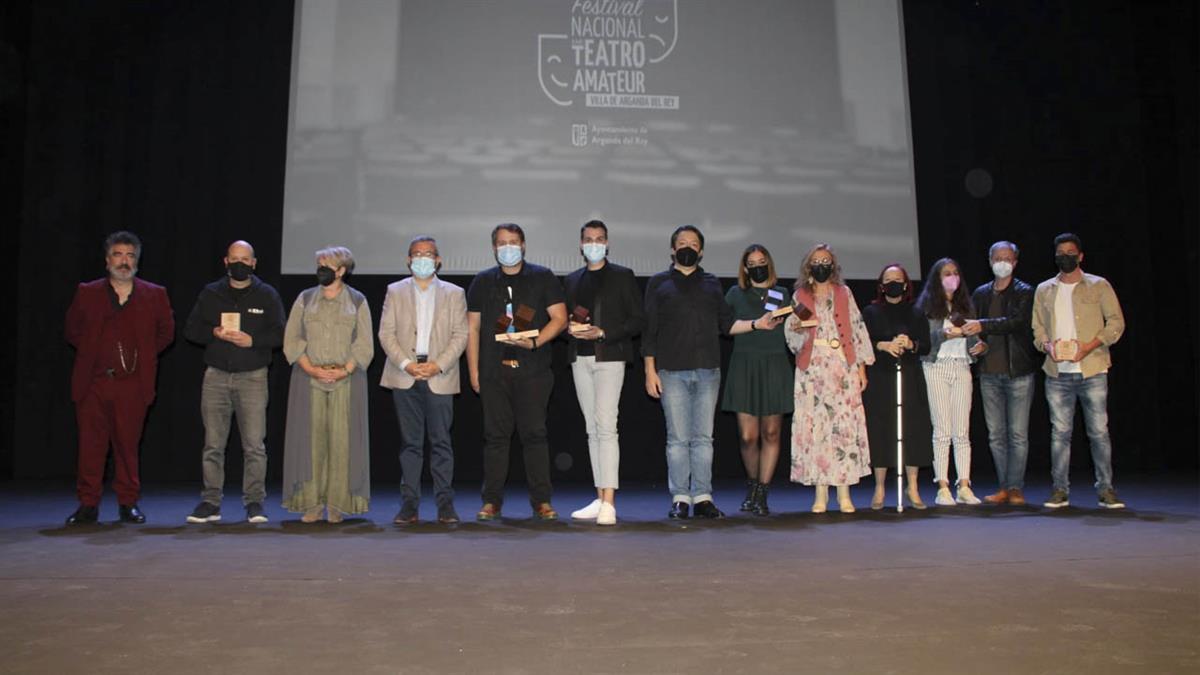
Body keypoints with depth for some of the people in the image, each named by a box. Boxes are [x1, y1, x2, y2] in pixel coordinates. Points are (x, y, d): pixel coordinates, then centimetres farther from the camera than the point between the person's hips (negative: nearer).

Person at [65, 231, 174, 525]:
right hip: (93, 382, 1)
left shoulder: (155, 295, 5)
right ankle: (88, 504, 11)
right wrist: (90, 352, 9)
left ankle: (128, 503, 15)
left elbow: (166, 332, 14)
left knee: (128, 444, 4)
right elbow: (72, 330, 17)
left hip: (133, 383, -1)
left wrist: (145, 356, 8)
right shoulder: (86, 293, 7)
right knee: (91, 445, 2)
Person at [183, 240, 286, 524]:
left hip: (253, 376, -2)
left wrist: (252, 340, -14)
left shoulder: (267, 295, 7)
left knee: (254, 444, -5)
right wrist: (214, 333, -9)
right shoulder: (211, 293, 13)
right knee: (212, 444, 4)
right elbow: (190, 329, 10)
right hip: (216, 376, 2)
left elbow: (279, 333, 2)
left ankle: (254, 502, 2)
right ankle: (210, 502, 12)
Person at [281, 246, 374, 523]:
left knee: (341, 440, -4)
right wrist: (312, 369, -9)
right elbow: (291, 339, 5)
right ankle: (312, 504, 4)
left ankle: (337, 505, 2)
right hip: (308, 379, 1)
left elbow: (364, 345, 3)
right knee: (311, 439, -1)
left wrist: (344, 370, -11)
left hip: (346, 381, -1)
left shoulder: (357, 301, 7)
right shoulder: (305, 299, 12)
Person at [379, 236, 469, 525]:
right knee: (410, 442, 3)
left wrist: (438, 365, -10)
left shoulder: (454, 293, 11)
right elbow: (386, 333, 5)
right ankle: (409, 503, 8)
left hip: (440, 376, -1)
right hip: (405, 375, 1)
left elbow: (460, 334, 3)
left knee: (441, 441, -1)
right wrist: (406, 364, -9)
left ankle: (445, 503, 4)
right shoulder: (395, 291, 12)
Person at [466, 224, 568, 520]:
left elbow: (559, 318, 2)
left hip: (533, 370, -2)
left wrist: (534, 342, -14)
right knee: (495, 435, 3)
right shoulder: (482, 282, 13)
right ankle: (492, 501, 9)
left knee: (535, 434, -3)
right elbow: (472, 329, 12)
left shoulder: (542, 278, 7)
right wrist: (473, 371, 5)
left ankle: (541, 501, 4)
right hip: (494, 371, 2)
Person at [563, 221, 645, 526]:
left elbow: (638, 319, -2)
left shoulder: (622, 276, 4)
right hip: (580, 359, 5)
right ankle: (600, 499, 11)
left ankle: (609, 503, -16)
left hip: (610, 357, -5)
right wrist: (571, 328, -2)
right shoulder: (572, 280, 18)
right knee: (592, 429, 6)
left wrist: (602, 332, -13)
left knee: (606, 426, -15)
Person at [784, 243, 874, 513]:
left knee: (845, 424, -6)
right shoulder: (799, 297, 11)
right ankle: (820, 493, 1)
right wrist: (796, 329, -15)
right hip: (812, 368, 0)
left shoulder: (844, 294, 13)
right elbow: (793, 339, 9)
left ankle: (844, 493, -1)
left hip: (843, 366, 0)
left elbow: (858, 328, 11)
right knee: (815, 425, -5)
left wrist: (861, 366, 3)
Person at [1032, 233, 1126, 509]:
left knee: (1099, 431, -1)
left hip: (1092, 370, -2)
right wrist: (1047, 345, -7)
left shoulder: (1099, 286, 6)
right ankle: (1060, 490, 9)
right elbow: (1038, 328, 14)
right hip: (1057, 372, 2)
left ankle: (1106, 489, 8)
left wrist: (1090, 345, -12)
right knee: (1059, 432, 3)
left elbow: (1116, 322, 1)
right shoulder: (1044, 290, 14)